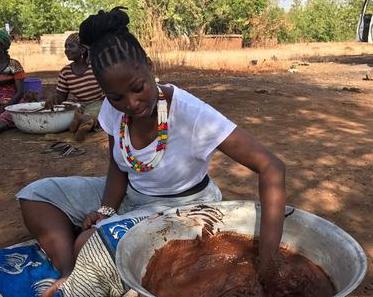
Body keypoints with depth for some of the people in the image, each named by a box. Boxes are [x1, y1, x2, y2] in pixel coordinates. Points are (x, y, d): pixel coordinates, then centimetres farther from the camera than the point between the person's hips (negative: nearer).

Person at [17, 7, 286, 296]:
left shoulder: (191, 114, -31)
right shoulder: (113, 108, -13)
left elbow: (272, 168, -34)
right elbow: (118, 168, 3)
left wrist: (267, 261, -40)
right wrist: (107, 210, -17)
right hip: (130, 196, 6)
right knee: (35, 195, -3)